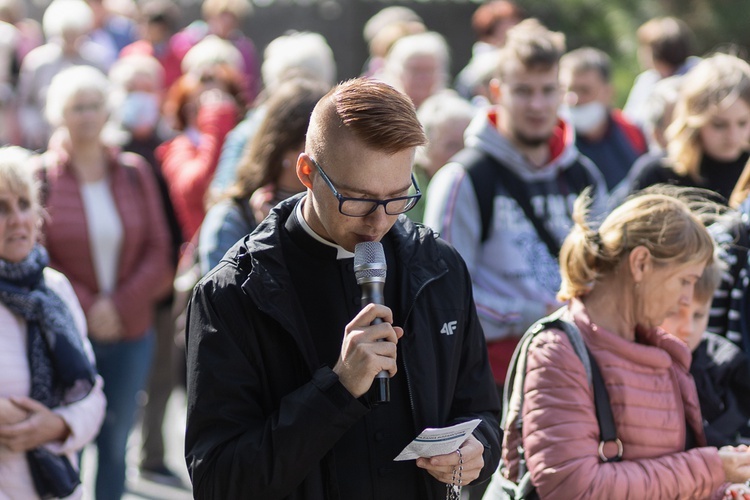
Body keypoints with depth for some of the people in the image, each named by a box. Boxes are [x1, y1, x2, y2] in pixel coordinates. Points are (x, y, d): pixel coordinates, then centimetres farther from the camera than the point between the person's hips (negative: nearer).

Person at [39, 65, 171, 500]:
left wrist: (120, 306, -8)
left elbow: (159, 252, 4)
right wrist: (86, 308, -12)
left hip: (130, 335, 3)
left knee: (115, 446, 9)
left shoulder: (135, 173, 5)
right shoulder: (40, 176, -4)